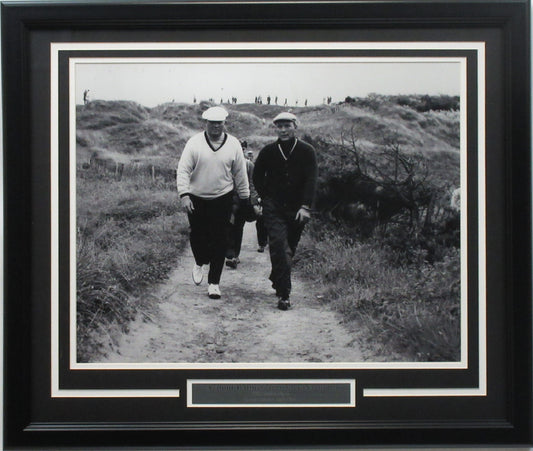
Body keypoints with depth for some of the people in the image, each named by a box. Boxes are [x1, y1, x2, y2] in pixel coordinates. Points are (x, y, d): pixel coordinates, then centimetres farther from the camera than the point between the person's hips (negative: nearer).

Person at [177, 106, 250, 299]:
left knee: (219, 240, -1)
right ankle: (199, 263, 39)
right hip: (196, 199, 0)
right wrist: (184, 194, -18)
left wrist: (245, 199, 11)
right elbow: (183, 170, -7)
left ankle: (214, 283, 10)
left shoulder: (233, 144, 0)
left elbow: (240, 174, 8)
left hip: (222, 199, 0)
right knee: (197, 236, 5)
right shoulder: (194, 143, -5)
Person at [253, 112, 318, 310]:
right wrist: (266, 198, 6)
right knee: (280, 247, -15)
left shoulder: (307, 151, -1)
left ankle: (276, 280, 35)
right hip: (274, 209, -1)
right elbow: (257, 177, 16)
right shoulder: (268, 151, 2)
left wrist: (305, 206, -17)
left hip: (297, 210, 1)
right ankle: (283, 294, -15)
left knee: (289, 249, 11)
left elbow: (311, 180, -7)